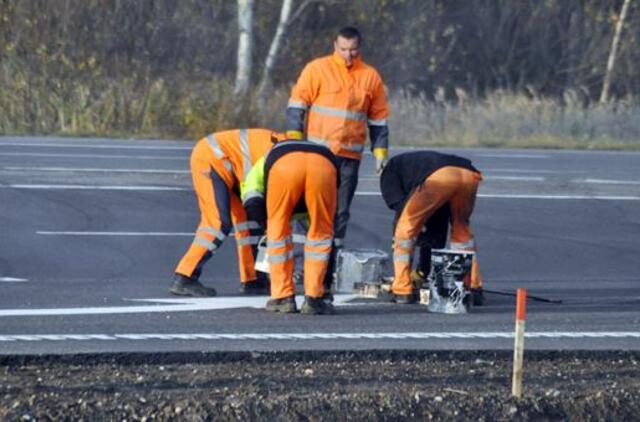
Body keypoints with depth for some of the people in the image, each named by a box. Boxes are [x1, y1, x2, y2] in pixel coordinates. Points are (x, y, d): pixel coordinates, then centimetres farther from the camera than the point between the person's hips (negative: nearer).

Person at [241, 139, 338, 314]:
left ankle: (282, 298, 22)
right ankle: (313, 298, 19)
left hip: (283, 163, -2)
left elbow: (252, 204, 19)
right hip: (324, 164, 2)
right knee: (321, 232, 22)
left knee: (278, 229, 20)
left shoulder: (263, 164, 42)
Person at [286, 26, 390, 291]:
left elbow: (378, 119, 16)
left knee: (340, 212, 3)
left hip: (350, 156, 3)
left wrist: (380, 152, 10)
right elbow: (297, 105, 0)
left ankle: (330, 265, 7)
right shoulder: (317, 70, 0)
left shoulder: (370, 77, 10)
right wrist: (294, 139, -9)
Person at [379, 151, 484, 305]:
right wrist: (425, 269, 49)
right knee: (461, 230, 29)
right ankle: (474, 290, 23)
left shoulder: (390, 171, 33)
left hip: (438, 177, -5)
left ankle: (402, 290, 10)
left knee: (406, 227, 13)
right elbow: (438, 228, 46)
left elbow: (400, 207, 18)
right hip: (469, 175, 5)